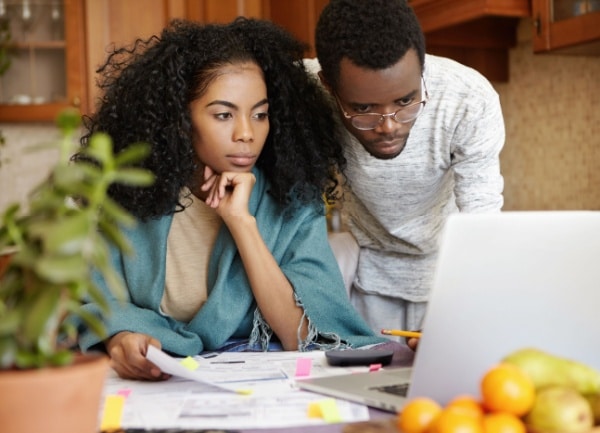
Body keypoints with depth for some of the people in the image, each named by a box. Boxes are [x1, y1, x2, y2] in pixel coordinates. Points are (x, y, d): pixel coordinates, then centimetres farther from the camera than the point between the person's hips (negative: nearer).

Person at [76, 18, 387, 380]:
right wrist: (121, 336, -25)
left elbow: (301, 339, -13)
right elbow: (97, 302, -1)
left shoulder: (294, 202, -6)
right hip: (149, 384, 2)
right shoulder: (127, 196, -5)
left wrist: (242, 221, -19)